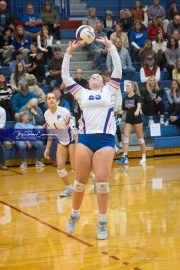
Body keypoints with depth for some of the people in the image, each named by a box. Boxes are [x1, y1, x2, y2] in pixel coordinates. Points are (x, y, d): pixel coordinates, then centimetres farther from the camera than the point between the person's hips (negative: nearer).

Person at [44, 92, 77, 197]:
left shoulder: (64, 111, -21)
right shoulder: (46, 115, -3)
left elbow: (73, 128, -18)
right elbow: (50, 132, 7)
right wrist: (47, 148, 6)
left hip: (72, 140, -5)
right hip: (62, 141, 5)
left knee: (75, 167, -7)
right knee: (60, 166, -8)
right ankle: (69, 188, 9)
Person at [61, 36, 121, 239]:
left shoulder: (109, 91, 15)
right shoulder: (82, 93, 18)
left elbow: (118, 70, 6)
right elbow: (65, 77, 13)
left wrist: (110, 46, 1)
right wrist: (69, 52, 6)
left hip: (105, 139, -2)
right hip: (84, 138, 2)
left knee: (102, 182, -5)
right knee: (80, 181, 5)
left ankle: (102, 222, 4)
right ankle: (74, 215, 25)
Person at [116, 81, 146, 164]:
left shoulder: (137, 96, -9)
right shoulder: (125, 98, 6)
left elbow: (139, 105, -28)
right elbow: (123, 110, 12)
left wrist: (137, 110, -49)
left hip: (137, 119, -5)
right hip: (128, 119, 5)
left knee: (140, 138, 4)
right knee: (126, 136, -10)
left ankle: (144, 157, 14)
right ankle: (125, 157, -14)